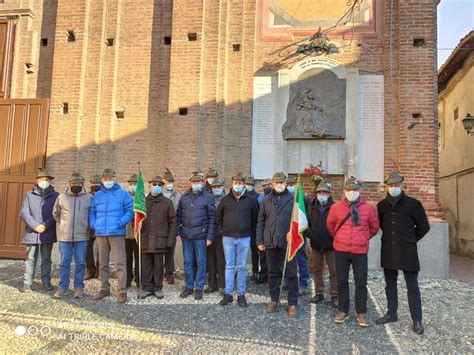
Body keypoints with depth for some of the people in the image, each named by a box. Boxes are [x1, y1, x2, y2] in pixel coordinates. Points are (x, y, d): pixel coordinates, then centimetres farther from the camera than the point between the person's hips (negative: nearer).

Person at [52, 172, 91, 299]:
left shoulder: (89, 198, 1)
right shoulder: (62, 197, 4)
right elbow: (55, 213, 16)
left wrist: (86, 226, 5)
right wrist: (63, 224, 12)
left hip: (82, 236, -1)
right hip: (64, 236, 1)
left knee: (80, 263, 5)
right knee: (64, 262, 8)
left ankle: (79, 287, 15)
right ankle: (62, 286, 18)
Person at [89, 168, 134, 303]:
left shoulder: (123, 194, 3)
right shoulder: (97, 195, 14)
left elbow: (130, 211, -2)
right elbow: (92, 211, 16)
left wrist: (120, 223, -12)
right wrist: (93, 224, 1)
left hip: (117, 233, -4)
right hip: (100, 234, 4)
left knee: (120, 263, -6)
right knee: (102, 263, 13)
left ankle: (122, 291, -2)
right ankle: (104, 288, 25)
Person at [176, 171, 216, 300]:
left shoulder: (207, 197, -4)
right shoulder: (184, 197, 8)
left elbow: (212, 218, -6)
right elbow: (178, 216, 12)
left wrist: (210, 236, -9)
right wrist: (177, 232, 5)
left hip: (200, 235, -3)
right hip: (186, 235, 4)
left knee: (200, 262, 4)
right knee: (187, 262, 11)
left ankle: (199, 288, 16)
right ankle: (189, 286, 23)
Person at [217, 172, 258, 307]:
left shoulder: (251, 200, 0)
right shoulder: (225, 199, 4)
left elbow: (255, 218, 7)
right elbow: (219, 216, 15)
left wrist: (251, 232, 6)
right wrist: (223, 229, 11)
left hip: (244, 238, -1)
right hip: (228, 237, 1)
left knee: (241, 267, 6)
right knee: (229, 267, 7)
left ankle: (241, 295, 16)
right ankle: (228, 294, 15)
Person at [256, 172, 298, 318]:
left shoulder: (293, 199, 0)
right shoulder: (267, 200, 7)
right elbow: (260, 221, 8)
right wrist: (260, 240, 3)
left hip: (288, 242, -2)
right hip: (270, 242, 2)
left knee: (291, 273, 4)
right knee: (273, 272, 12)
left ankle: (293, 303, 15)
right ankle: (274, 300, 26)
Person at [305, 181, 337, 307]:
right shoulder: (311, 207, 4)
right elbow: (307, 222, 9)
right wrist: (310, 234, -3)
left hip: (330, 244, -4)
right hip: (316, 244, 4)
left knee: (333, 271, 2)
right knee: (317, 270, 13)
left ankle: (335, 296, 13)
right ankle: (319, 293, 26)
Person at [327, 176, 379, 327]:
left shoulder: (368, 208, -4)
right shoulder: (336, 207, -4)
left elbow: (374, 227, 11)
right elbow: (330, 225, 13)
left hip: (360, 251, -1)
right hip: (341, 251, 1)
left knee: (361, 283, 6)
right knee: (342, 281, 10)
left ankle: (361, 313, 20)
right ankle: (343, 311, 24)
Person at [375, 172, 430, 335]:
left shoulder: (413, 204, -6)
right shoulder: (382, 205, 5)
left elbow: (423, 226, 1)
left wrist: (410, 240, 5)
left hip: (407, 251, -4)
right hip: (388, 250, 4)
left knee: (412, 286, 3)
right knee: (390, 284, 12)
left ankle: (417, 320, 12)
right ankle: (391, 313, 25)